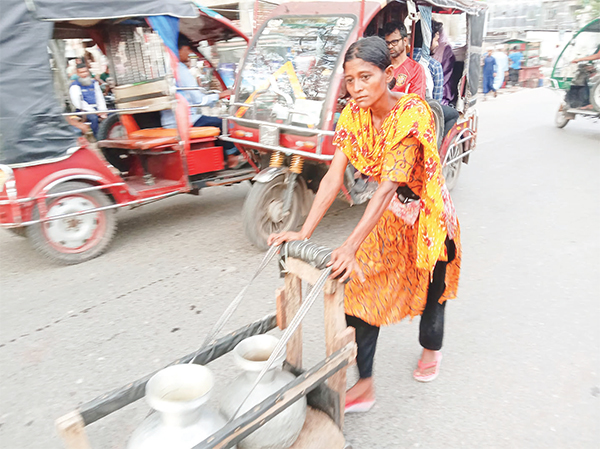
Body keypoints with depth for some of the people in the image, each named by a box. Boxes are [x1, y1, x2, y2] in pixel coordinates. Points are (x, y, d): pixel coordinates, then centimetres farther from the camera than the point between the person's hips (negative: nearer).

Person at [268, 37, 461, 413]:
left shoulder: (412, 113, -29)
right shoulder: (355, 115, -11)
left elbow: (389, 185, -37)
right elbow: (334, 177, -17)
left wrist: (352, 245, -43)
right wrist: (304, 233, -25)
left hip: (427, 214, -4)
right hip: (388, 212, 5)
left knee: (430, 287, 14)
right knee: (362, 285, -3)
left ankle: (431, 348, 47)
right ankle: (364, 385, 9)